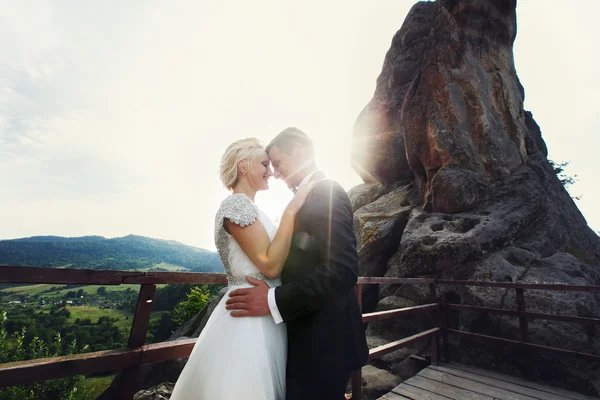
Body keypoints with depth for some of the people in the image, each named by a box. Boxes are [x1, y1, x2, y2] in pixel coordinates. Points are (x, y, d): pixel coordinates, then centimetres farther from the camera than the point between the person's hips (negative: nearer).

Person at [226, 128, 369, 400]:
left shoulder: (326, 193, -18)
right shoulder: (312, 196, 11)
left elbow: (343, 269, -28)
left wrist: (274, 301, -26)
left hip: (322, 338, -9)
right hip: (310, 332, 9)